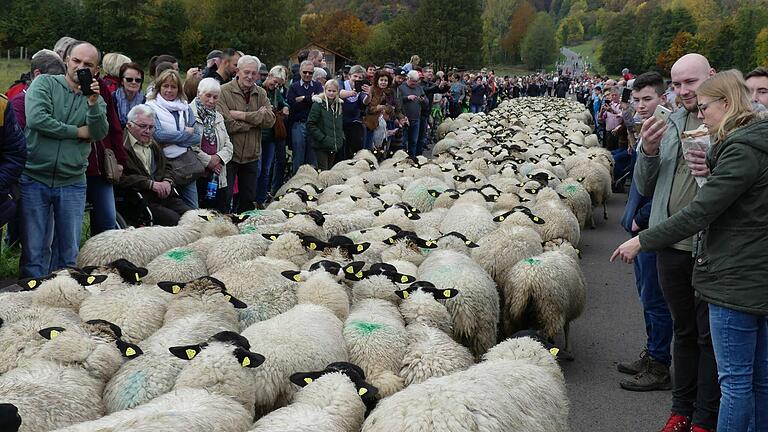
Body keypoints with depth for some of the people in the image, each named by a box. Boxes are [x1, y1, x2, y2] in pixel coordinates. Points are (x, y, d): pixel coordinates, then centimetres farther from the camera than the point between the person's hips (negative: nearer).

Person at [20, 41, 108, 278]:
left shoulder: (96, 99, 10)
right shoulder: (45, 83, 1)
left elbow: (100, 134, -5)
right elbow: (35, 119, -15)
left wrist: (93, 104, -21)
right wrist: (78, 132, -7)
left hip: (72, 184, 3)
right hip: (34, 180, -2)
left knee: (69, 252, 8)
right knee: (34, 251, 2)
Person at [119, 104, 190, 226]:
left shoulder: (153, 143, 25)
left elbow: (166, 167, 30)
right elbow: (121, 178, -15)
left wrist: (167, 181, 5)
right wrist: (150, 184, -14)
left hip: (164, 196, 8)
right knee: (174, 220, -28)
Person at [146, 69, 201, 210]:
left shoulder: (185, 107, 13)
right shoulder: (151, 106, -1)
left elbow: (197, 137, 4)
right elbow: (158, 134, -15)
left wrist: (171, 140, -10)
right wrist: (185, 133, -5)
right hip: (165, 163, -4)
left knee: (193, 209, 5)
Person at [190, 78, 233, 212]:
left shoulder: (218, 117, 21)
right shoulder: (189, 113, -3)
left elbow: (228, 145, 16)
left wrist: (218, 157, -5)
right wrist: (207, 160, -11)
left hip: (217, 177, 6)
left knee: (221, 213, 2)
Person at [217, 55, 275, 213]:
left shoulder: (261, 93, 7)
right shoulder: (224, 91, -10)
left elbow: (270, 120, -8)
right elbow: (228, 124, -21)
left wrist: (243, 115, -17)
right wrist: (257, 118, -14)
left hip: (252, 155, 5)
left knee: (248, 200, 15)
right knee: (225, 199, 0)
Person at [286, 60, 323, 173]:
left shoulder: (317, 86, 11)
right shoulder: (294, 87, 7)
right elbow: (292, 105, -7)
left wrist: (302, 98, -8)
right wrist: (310, 99, -6)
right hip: (298, 125, -1)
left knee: (313, 158, 4)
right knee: (298, 158, 2)